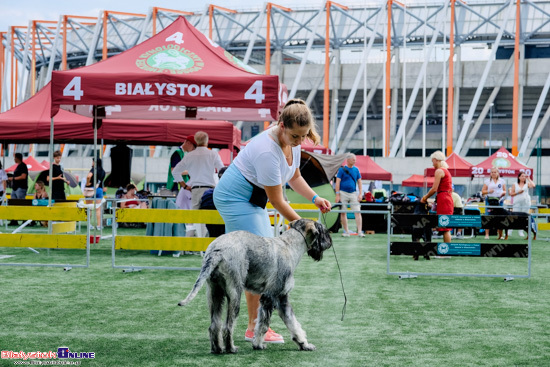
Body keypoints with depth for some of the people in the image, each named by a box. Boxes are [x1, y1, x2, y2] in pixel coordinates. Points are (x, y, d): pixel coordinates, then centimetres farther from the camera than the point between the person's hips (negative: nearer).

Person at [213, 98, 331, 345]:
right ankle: (254, 329, -11)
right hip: (234, 198, -10)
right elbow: (277, 200, -24)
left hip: (252, 200, 10)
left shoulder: (293, 143, -3)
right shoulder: (267, 151, -30)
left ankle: (257, 324, 8)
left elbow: (294, 177, 15)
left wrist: (315, 198, -1)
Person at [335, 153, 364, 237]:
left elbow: (359, 182, 13)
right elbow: (337, 182, -3)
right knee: (343, 213, 2)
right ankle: (346, 231, 10)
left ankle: (359, 231, -9)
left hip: (353, 193, 3)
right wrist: (337, 195, -9)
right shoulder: (342, 169, -2)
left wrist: (360, 194, 3)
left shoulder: (356, 170, 9)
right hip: (343, 193, -3)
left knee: (357, 212, -7)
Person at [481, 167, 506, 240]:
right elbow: (483, 191, 7)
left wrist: (503, 192, -7)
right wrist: (488, 191, -11)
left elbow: (505, 191, 15)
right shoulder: (487, 181, 9)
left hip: (499, 200, 1)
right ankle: (487, 234, -6)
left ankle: (500, 235, 2)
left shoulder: (502, 181, 13)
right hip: (489, 200, -1)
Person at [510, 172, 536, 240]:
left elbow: (533, 185, -12)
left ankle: (521, 231, 9)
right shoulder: (515, 185, 9)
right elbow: (511, 194, 6)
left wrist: (528, 179, -4)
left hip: (526, 203, 1)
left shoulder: (527, 184, 9)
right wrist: (518, 192, -9)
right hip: (517, 203, -1)